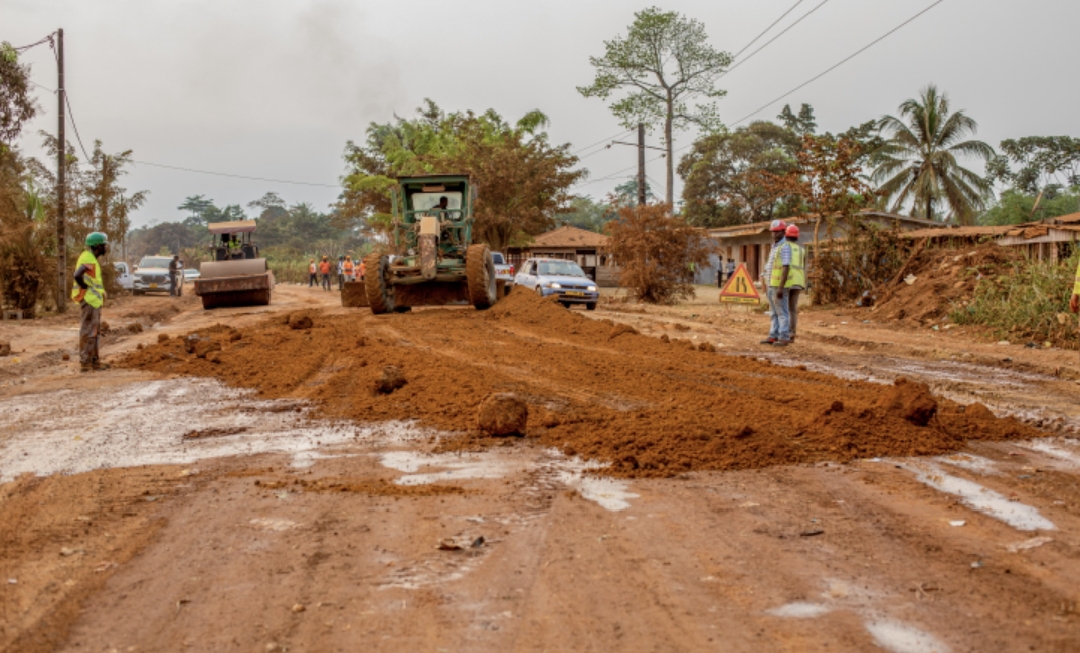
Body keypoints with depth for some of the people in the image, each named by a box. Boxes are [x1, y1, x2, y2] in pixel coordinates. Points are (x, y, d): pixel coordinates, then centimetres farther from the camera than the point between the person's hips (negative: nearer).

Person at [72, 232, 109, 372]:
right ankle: (84, 363, -1)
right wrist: (87, 289, -17)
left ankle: (95, 361, 19)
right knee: (88, 332, -5)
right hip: (88, 300, -10)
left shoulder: (90, 258, 15)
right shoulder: (89, 259, -18)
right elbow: (77, 276, -31)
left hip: (92, 300, 10)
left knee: (95, 332, 14)